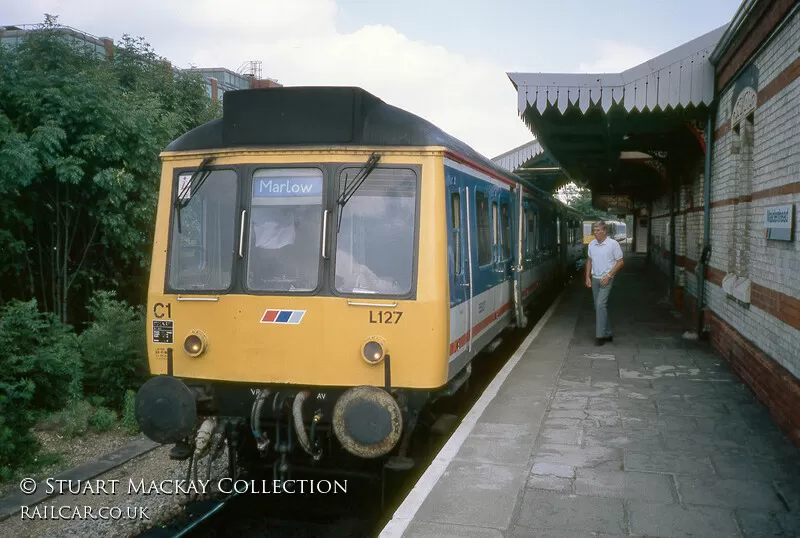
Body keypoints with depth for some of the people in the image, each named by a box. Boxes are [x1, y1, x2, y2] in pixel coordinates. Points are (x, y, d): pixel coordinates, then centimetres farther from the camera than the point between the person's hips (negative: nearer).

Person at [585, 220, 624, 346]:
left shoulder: (613, 244, -10)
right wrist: (588, 277, 9)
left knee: (600, 304, -17)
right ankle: (608, 333, 21)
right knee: (599, 306, 10)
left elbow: (620, 262, -8)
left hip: (606, 279, -6)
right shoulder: (591, 244, 8)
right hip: (595, 279, 7)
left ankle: (600, 334, -13)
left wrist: (608, 276, -16)